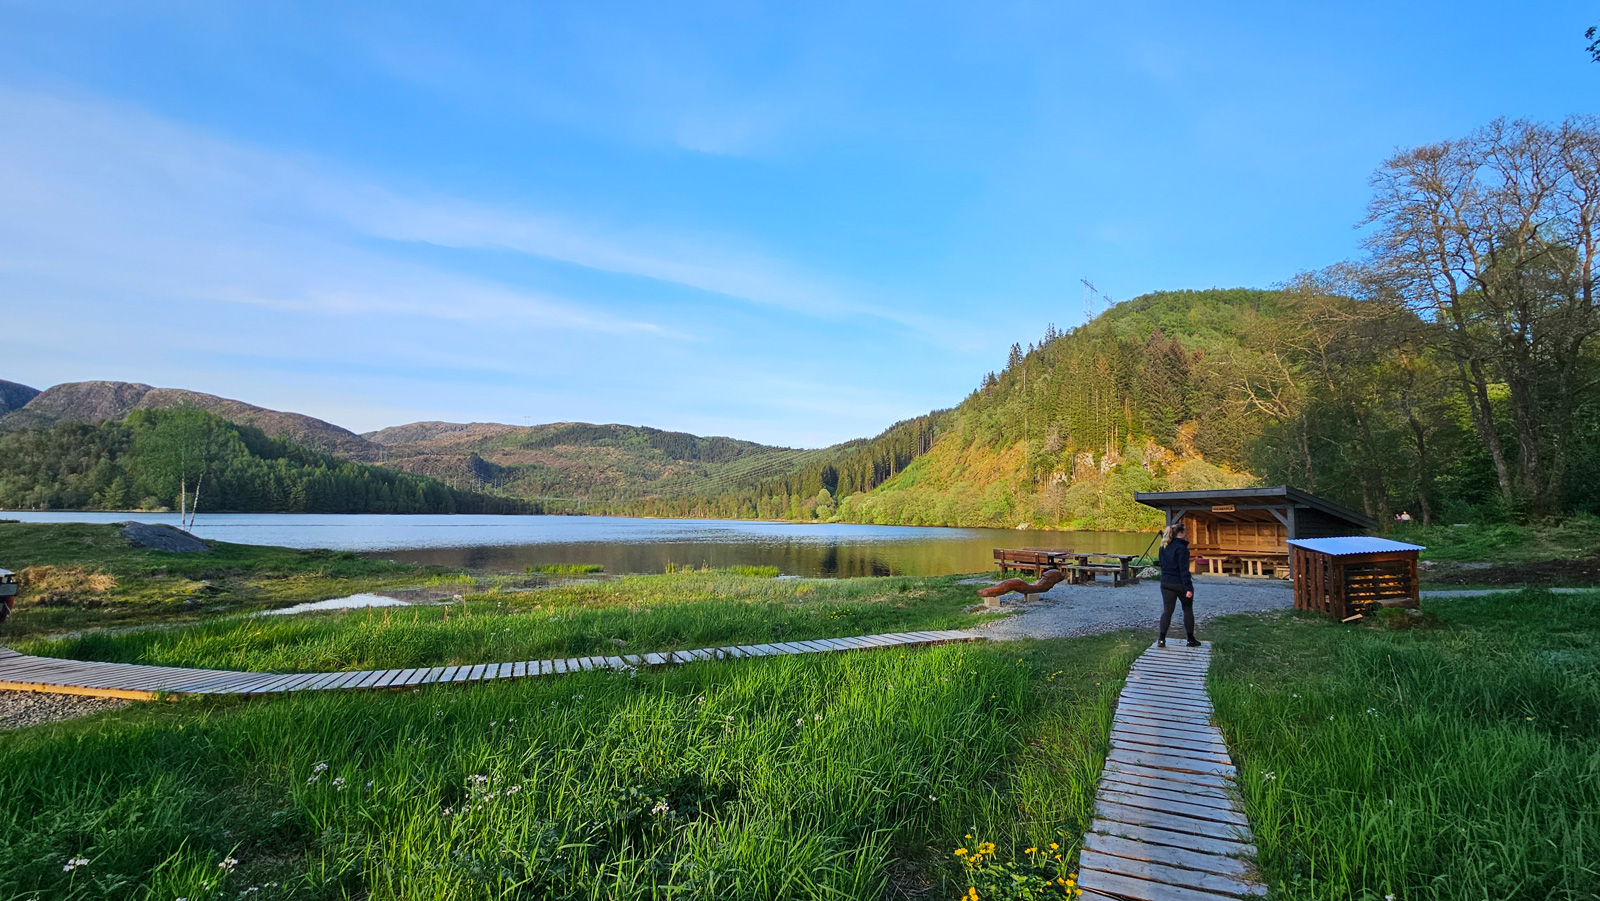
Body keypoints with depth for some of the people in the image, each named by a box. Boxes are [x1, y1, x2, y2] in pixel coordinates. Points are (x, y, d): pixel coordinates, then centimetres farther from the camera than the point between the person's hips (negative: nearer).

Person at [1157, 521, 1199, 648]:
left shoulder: (1164, 547, 6)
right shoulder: (1181, 548, -16)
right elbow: (1184, 570, -19)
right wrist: (1188, 588, -18)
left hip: (1166, 584, 5)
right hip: (1180, 584, -5)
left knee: (1167, 610, 5)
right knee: (1188, 610, 12)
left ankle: (1161, 639, -5)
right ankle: (1190, 640, 20)